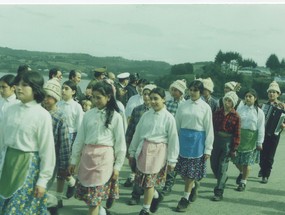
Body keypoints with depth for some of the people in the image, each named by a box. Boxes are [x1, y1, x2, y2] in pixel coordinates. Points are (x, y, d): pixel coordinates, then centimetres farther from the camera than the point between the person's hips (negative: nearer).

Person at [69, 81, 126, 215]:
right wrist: (74, 159, 11)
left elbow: (120, 143, -1)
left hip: (104, 157, -4)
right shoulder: (88, 114, 6)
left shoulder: (115, 117, -4)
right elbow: (80, 138, 10)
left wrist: (117, 165, -2)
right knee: (87, 195, 9)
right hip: (87, 155, 4)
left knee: (94, 198, -2)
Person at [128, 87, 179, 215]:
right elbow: (137, 133, 9)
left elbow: (173, 140, -6)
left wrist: (171, 160, -5)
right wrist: (132, 152, 12)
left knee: (149, 181, 1)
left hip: (157, 151, -4)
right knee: (141, 180, 10)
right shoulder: (146, 115, 3)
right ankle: (156, 196, 39)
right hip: (142, 149, 5)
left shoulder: (168, 118, -8)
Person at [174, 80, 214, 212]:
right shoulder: (183, 106, 2)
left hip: (197, 140, -3)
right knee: (183, 169, 11)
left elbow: (209, 129, -3)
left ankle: (185, 199, 14)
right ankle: (192, 187, 38)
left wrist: (208, 149, -5)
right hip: (183, 138, 3)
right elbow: (176, 125, 6)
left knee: (192, 171, 3)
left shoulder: (205, 107, -4)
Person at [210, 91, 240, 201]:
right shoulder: (217, 113, 4)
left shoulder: (235, 117, -6)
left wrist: (234, 149, -8)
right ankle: (222, 179, 41)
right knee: (213, 164, 11)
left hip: (227, 142, -4)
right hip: (216, 140, 4)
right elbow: (212, 127, 7)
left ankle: (219, 192, 6)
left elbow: (237, 134, -6)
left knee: (222, 167, -2)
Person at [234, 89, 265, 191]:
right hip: (238, 136, 2)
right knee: (236, 160, 6)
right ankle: (242, 172, 39)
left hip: (251, 139, -1)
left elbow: (261, 128, -1)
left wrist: (259, 142, -3)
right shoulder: (240, 108, 0)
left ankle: (243, 182, 23)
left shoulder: (259, 112, -2)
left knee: (246, 162, 5)